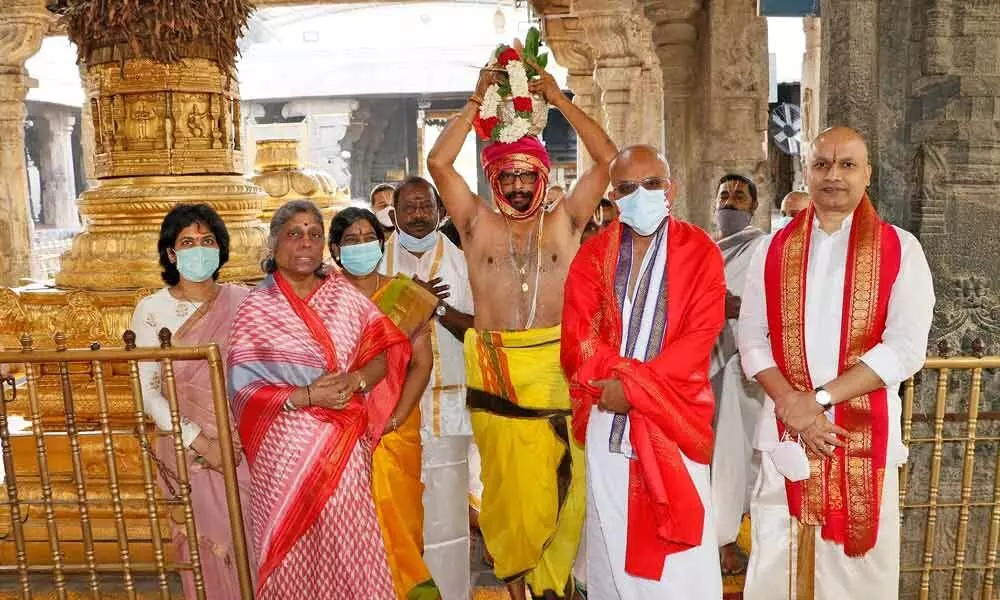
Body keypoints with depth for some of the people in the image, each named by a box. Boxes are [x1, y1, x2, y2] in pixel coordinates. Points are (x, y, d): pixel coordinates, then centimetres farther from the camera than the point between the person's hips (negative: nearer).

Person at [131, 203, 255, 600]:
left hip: (247, 446, 1)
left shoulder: (241, 301, 0)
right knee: (208, 548, 8)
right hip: (191, 450, -1)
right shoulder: (152, 310, -4)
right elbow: (148, 393, -6)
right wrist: (202, 442, -13)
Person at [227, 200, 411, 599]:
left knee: (347, 548, 4)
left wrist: (354, 380, -13)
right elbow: (242, 388, -6)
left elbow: (387, 350, 5)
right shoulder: (256, 308, -2)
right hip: (289, 448, -2)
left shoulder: (343, 294, 7)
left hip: (346, 446, 2)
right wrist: (305, 396, -17)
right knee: (296, 551, 5)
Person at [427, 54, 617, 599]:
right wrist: (476, 102, -2)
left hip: (556, 365, 0)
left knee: (561, 480, 5)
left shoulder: (565, 222, 5)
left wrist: (559, 99, -1)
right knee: (507, 478, 12)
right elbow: (438, 163, -3)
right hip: (495, 368, 1)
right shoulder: (477, 224, 6)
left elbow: (607, 159, -1)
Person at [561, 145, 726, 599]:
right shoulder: (593, 254, 7)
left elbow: (699, 336, -9)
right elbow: (578, 336, -1)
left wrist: (634, 385, -16)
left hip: (674, 419, -2)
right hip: (608, 418, 2)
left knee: (680, 555, 2)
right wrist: (626, 373, -16)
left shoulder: (700, 252, 1)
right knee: (612, 537, 10)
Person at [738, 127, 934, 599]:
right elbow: (752, 338, 2)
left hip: (865, 431, -1)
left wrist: (820, 397, -16)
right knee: (776, 562, 10)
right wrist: (790, 402, -13)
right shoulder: (773, 250, 5)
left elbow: (906, 348, -10)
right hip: (784, 430, 2)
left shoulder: (900, 250, -1)